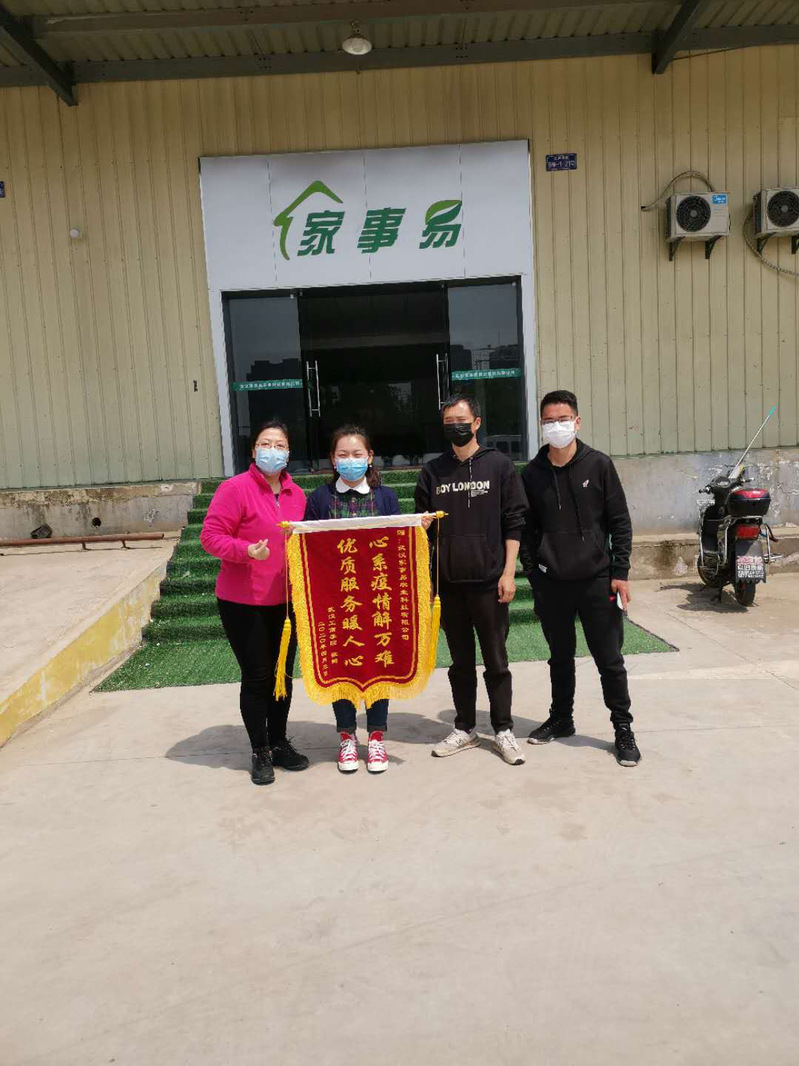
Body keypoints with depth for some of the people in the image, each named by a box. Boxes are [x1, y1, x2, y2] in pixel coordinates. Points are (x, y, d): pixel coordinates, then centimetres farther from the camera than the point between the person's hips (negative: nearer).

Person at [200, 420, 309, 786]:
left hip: (285, 601, 5)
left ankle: (280, 743, 31)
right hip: (243, 603, -5)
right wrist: (248, 550, -27)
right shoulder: (235, 488, -11)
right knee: (256, 677, 3)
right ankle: (260, 752, 20)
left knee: (283, 675, 14)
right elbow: (211, 536, -14)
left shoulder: (297, 494, 6)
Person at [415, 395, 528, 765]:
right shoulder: (433, 472, 7)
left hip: (489, 582, -2)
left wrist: (508, 572, -8)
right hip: (448, 583, 3)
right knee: (461, 662, 13)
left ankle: (503, 731, 20)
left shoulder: (499, 466, 0)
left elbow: (514, 522, -2)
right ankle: (464, 729, 25)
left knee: (496, 662, 6)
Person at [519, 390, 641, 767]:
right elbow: (527, 529, 8)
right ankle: (561, 718, 33)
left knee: (610, 660, 4)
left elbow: (620, 522, -1)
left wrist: (620, 573, -6)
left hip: (596, 580, -2)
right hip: (551, 583, 2)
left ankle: (623, 729, 18)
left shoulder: (598, 465, -2)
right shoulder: (531, 474, 3)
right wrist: (533, 574, 2)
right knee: (560, 657, 15)